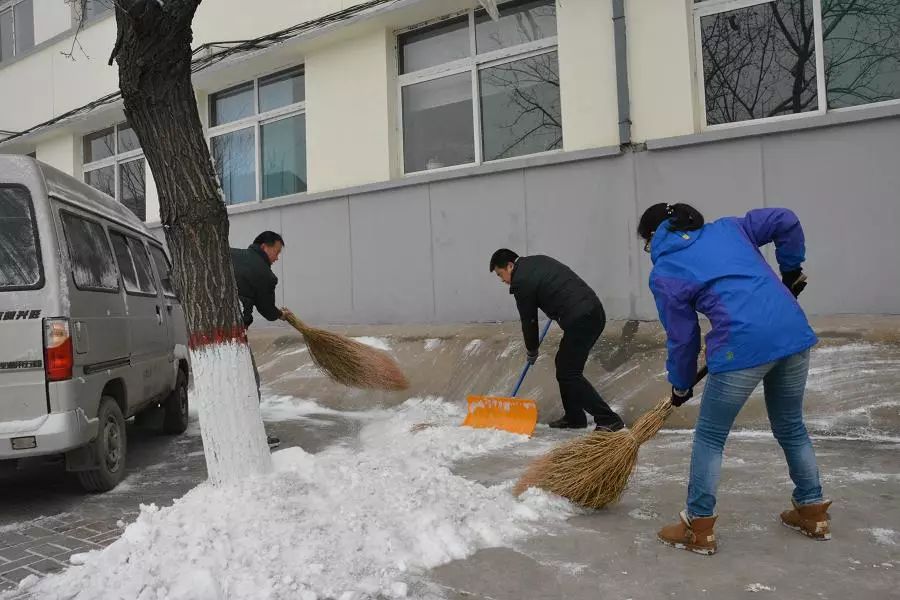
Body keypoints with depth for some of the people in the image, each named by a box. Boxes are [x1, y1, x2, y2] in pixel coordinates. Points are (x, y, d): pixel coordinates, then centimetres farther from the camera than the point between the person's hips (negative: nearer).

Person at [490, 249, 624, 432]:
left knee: (569, 372, -5)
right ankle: (574, 417, 24)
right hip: (594, 312, 10)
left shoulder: (521, 282, -8)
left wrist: (532, 351, 16)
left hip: (579, 320, -10)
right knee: (564, 364, 18)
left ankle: (609, 420, -4)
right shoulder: (538, 260, 18)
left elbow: (528, 320, 1)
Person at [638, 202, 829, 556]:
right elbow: (786, 221, 12)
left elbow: (682, 338, 8)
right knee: (791, 427, 25)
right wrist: (791, 271, 25)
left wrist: (680, 386, 22)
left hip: (744, 345, -6)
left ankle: (699, 529, 19)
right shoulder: (728, 228, 19)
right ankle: (813, 513, 38)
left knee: (709, 437, 11)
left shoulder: (664, 274, 6)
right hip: (794, 331, 6)